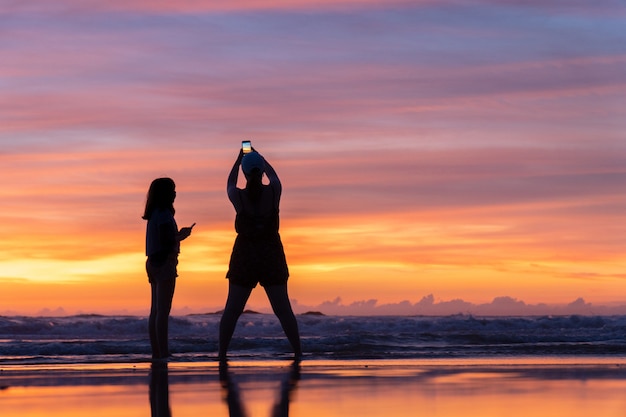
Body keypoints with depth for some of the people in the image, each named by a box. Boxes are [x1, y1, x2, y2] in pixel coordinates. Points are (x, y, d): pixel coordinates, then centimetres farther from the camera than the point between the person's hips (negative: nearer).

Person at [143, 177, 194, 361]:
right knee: (163, 311, -11)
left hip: (153, 263, 9)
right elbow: (165, 240, -18)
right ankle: (163, 354, -13)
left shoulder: (154, 214, 14)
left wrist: (179, 235, 21)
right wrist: (181, 236, -2)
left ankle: (156, 353, 11)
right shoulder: (164, 214, -13)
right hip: (164, 263, -9)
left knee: (155, 311, 9)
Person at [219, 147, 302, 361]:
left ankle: (222, 355, 3)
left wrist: (239, 158, 26)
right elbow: (273, 175, 16)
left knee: (232, 309, 5)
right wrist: (258, 156, 29)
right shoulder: (274, 192, -7)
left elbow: (230, 184, 15)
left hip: (244, 256, -1)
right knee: (283, 309, 5)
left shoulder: (238, 197, -9)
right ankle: (298, 353, 5)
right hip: (271, 254, 1)